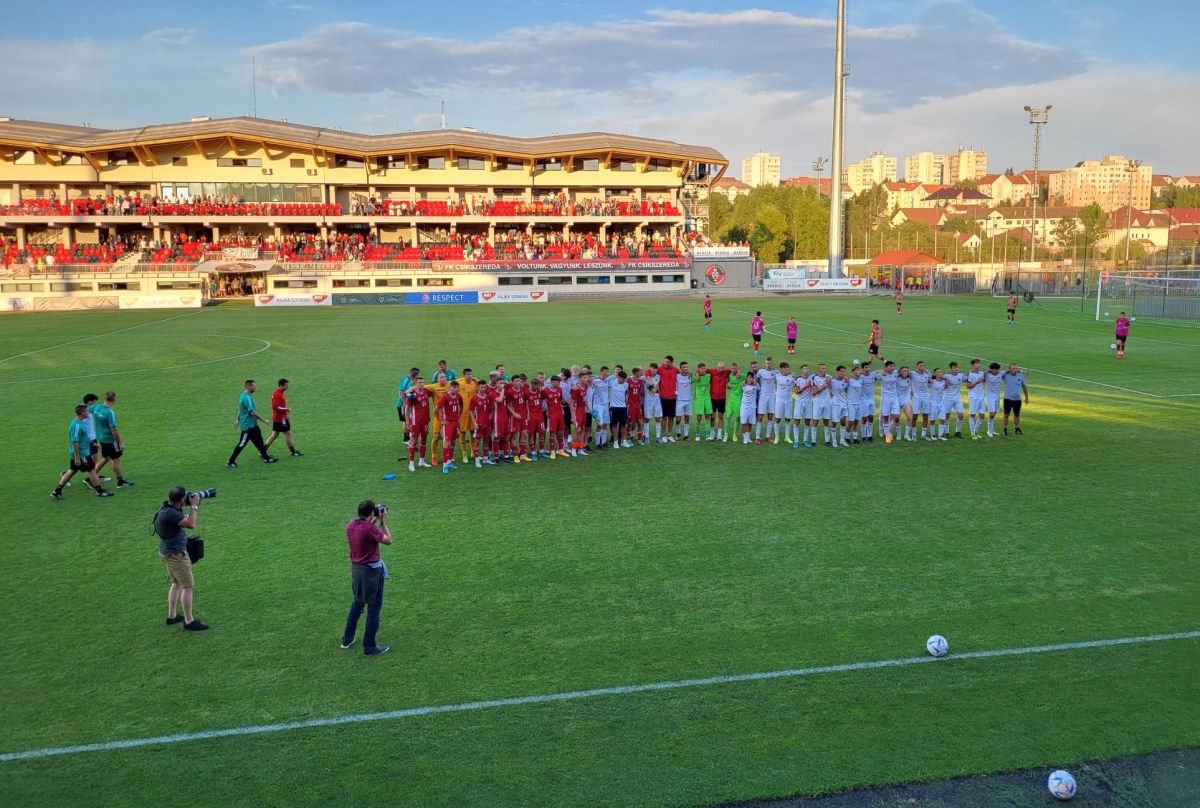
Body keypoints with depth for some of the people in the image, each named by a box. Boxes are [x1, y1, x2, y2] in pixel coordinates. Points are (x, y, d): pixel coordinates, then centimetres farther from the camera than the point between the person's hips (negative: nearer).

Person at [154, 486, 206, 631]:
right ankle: (189, 622, 0)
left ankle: (172, 616, 30)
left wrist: (193, 506, 8)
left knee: (176, 583, 21)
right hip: (176, 554, -10)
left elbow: (187, 520, 16)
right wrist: (194, 506, -18)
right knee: (188, 586, -4)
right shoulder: (169, 513, -27)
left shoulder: (170, 508, 3)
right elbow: (191, 524, -26)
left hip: (168, 552, 10)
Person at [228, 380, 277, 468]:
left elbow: (241, 409, 20)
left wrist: (238, 419, 28)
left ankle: (266, 458, 20)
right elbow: (252, 412, -28)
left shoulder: (244, 396, 9)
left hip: (252, 425, 10)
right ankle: (231, 462, 8)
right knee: (242, 444, -1)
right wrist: (263, 420, -22)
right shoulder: (247, 397, -22)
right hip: (248, 425, -10)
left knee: (259, 441, 13)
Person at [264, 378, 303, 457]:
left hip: (276, 418, 10)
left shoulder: (281, 393, 13)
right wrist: (287, 409, -19)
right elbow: (275, 407, -26)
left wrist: (286, 414, 20)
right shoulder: (277, 395, -19)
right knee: (287, 434, 1)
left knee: (275, 435, 12)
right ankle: (293, 452, 12)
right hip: (280, 418, -10)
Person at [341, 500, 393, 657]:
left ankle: (347, 639, 36)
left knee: (358, 602, 27)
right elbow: (388, 540, -12)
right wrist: (383, 521, -6)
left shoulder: (350, 525, -2)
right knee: (374, 608, 4)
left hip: (355, 568, 8)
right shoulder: (370, 528, -24)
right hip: (371, 570, -8)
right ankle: (369, 647, 10)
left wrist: (375, 521, 13)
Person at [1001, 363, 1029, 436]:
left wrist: (1027, 397, 13)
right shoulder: (1005, 375, -9)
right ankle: (1005, 429, 17)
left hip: (1017, 399, 2)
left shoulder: (1021, 375, -1)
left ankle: (1017, 429, 26)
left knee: (1017, 415, 12)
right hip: (1008, 399, -2)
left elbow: (1024, 386, 10)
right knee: (1006, 414, 7)